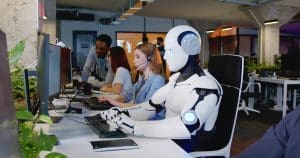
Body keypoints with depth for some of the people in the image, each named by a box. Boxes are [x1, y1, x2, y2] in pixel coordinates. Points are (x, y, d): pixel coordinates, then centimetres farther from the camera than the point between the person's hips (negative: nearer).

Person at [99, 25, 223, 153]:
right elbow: (151, 106, 8)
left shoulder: (206, 86, -19)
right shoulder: (175, 79, 10)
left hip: (190, 150, -7)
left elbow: (185, 127, -33)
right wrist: (122, 114, -10)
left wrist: (133, 126, -35)